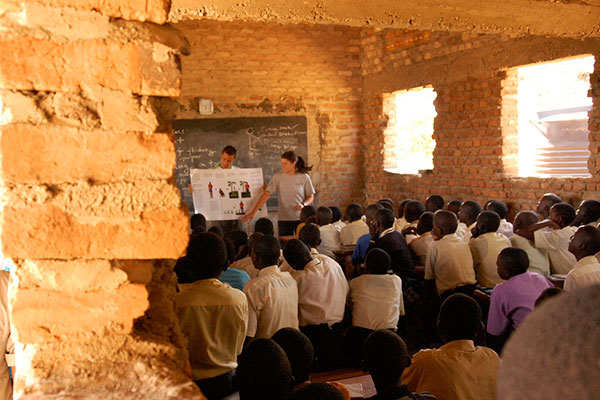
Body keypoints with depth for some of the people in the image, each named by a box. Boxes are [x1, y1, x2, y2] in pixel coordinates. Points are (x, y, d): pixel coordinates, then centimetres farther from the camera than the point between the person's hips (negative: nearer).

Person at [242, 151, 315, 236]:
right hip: (283, 219, 0)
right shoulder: (278, 177, -2)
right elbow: (266, 195, -6)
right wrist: (252, 212, -13)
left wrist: (303, 205, -16)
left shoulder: (304, 177, -1)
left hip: (301, 219, 0)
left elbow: (311, 196, 6)